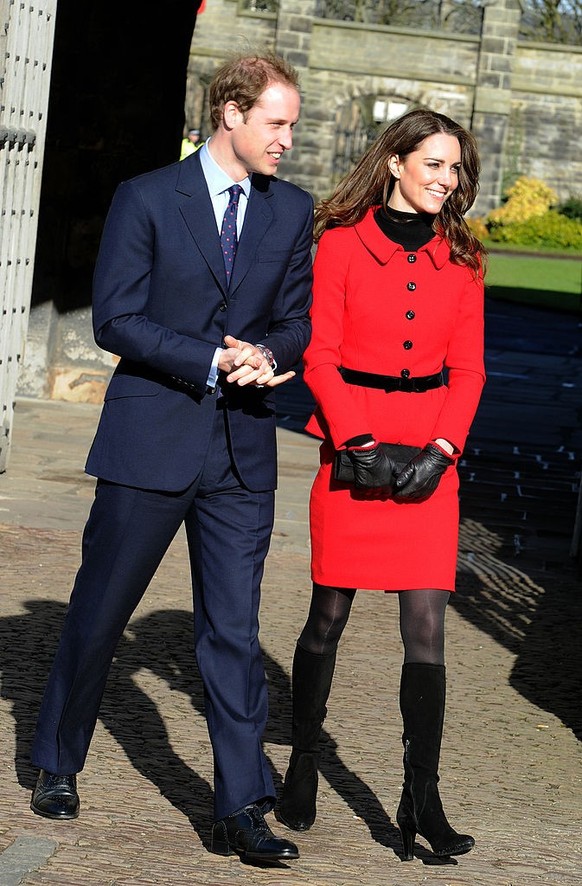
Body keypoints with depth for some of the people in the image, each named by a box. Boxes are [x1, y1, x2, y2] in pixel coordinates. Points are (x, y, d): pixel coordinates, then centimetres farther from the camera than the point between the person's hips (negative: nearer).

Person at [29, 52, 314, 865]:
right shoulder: (146, 200, -5)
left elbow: (295, 321, 12)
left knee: (235, 631, 0)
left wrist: (268, 357, -12)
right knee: (98, 615, 9)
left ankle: (241, 811, 2)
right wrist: (216, 360, -18)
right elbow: (115, 320, -9)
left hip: (242, 450, 3)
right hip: (150, 441, -3)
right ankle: (58, 766, 28)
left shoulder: (293, 212, 7)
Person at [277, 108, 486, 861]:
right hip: (352, 446, -2)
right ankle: (302, 766, 22)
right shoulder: (342, 242, -1)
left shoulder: (461, 260, 8)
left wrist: (440, 451, -7)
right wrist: (358, 444, -12)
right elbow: (321, 355, -3)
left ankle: (421, 798, -1)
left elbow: (468, 369, 7)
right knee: (329, 616, 4)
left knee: (426, 628, -4)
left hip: (430, 454, 2)